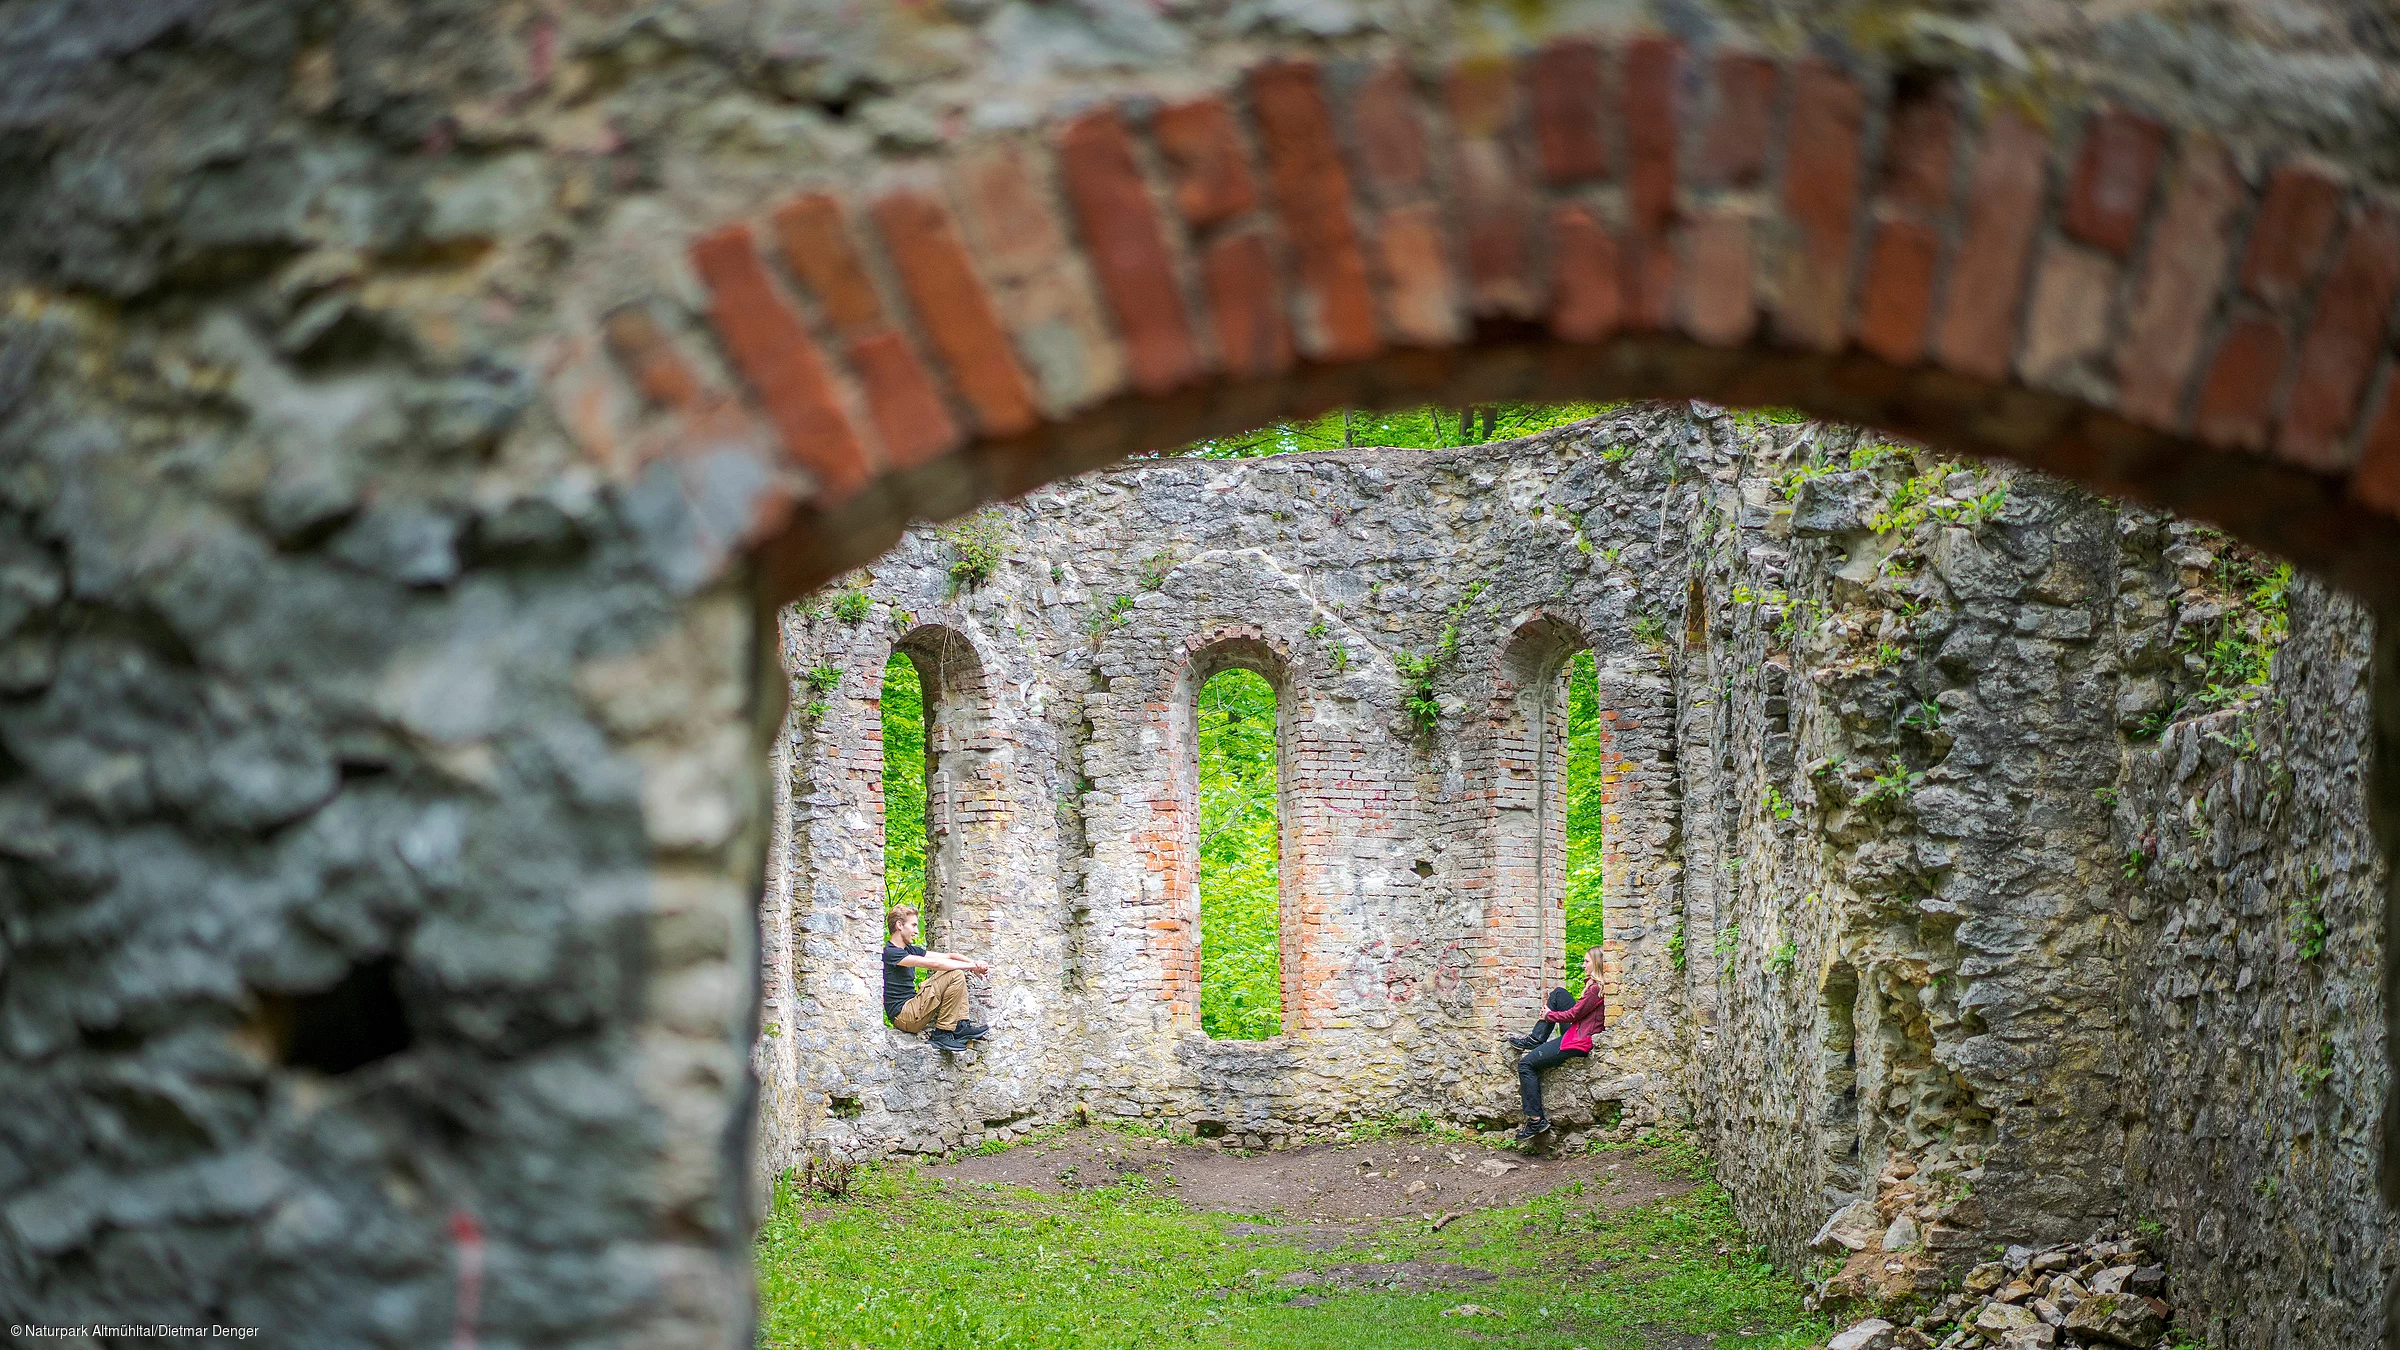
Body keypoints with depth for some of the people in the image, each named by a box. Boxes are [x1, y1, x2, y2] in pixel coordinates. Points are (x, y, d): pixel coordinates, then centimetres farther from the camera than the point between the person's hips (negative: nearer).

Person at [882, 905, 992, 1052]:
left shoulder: (909, 950, 17)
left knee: (956, 972, 11)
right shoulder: (890, 953, -14)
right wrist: (972, 966, -14)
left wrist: (974, 963, -7)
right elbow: (934, 964, -20)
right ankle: (943, 1033, -13)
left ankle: (960, 1026, 2)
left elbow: (948, 956, 11)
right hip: (903, 1016, -10)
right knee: (956, 975, -16)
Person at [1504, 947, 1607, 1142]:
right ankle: (1536, 1038, 16)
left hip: (1580, 1042, -10)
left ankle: (1536, 1120, -9)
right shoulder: (1595, 985, 10)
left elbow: (1573, 1014, -16)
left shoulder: (1596, 989, -20)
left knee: (1526, 1064, -9)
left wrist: (1548, 1015, 0)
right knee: (1558, 994, 17)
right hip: (1578, 1030, 10)